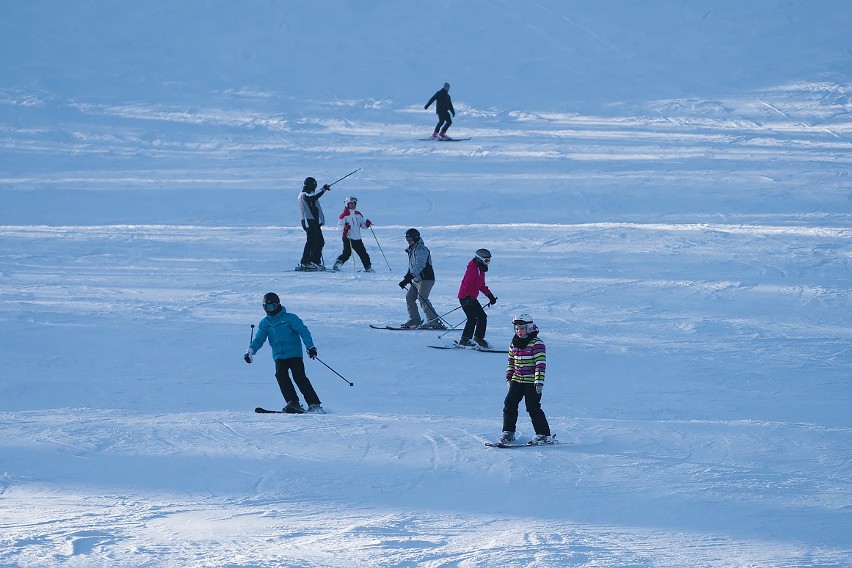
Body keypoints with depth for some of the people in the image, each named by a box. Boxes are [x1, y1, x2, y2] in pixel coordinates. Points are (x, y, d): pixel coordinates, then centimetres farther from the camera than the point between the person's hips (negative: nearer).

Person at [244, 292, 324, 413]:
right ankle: (293, 403, -17)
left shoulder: (290, 318, -3)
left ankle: (314, 404, -12)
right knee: (281, 376, -19)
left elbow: (303, 331, -9)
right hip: (279, 357, 4)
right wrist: (251, 350, -11)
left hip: (294, 354, -4)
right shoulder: (264, 323, 11)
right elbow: (258, 339, 8)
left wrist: (310, 347, -21)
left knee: (299, 376, -16)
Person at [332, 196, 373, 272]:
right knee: (347, 253, -18)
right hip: (348, 238, -6)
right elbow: (339, 225, -10)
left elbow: (362, 224, 20)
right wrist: (345, 227, -30)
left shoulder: (358, 214, 15)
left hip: (357, 238, 6)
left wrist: (367, 224, -2)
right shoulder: (344, 215, -4)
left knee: (363, 253, 6)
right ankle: (337, 264, -11)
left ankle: (368, 267, 14)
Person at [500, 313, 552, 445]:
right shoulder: (514, 343, 11)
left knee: (533, 408, -9)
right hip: (517, 380, 7)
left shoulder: (536, 343, -11)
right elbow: (511, 362, 22)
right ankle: (508, 432, 13)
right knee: (509, 404, 1)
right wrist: (509, 377, 19)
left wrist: (539, 382, -20)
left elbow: (540, 364, -15)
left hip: (531, 382, -7)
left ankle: (544, 435, -2)